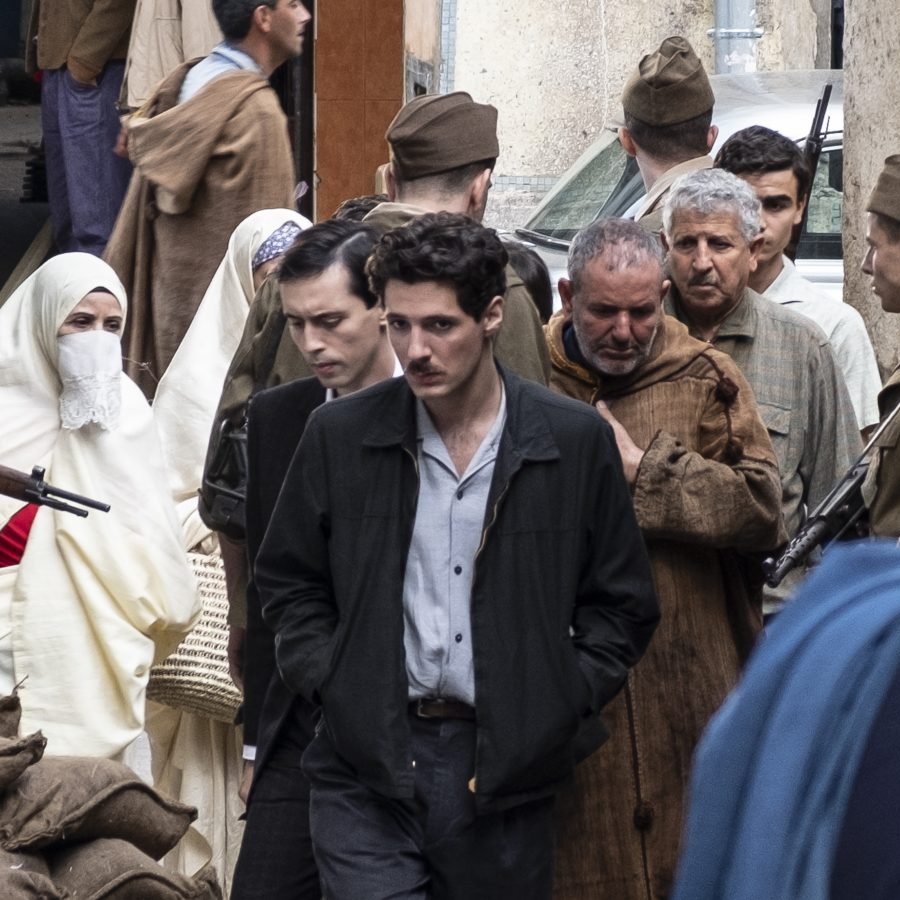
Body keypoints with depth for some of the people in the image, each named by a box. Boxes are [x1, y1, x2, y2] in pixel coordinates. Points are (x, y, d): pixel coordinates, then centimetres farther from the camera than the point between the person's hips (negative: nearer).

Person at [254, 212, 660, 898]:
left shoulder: (576, 442, 0)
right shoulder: (340, 435, 3)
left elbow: (621, 606, 8)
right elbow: (288, 583, 14)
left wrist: (556, 708, -2)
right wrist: (332, 685, 1)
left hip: (505, 771, 0)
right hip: (367, 775, 0)